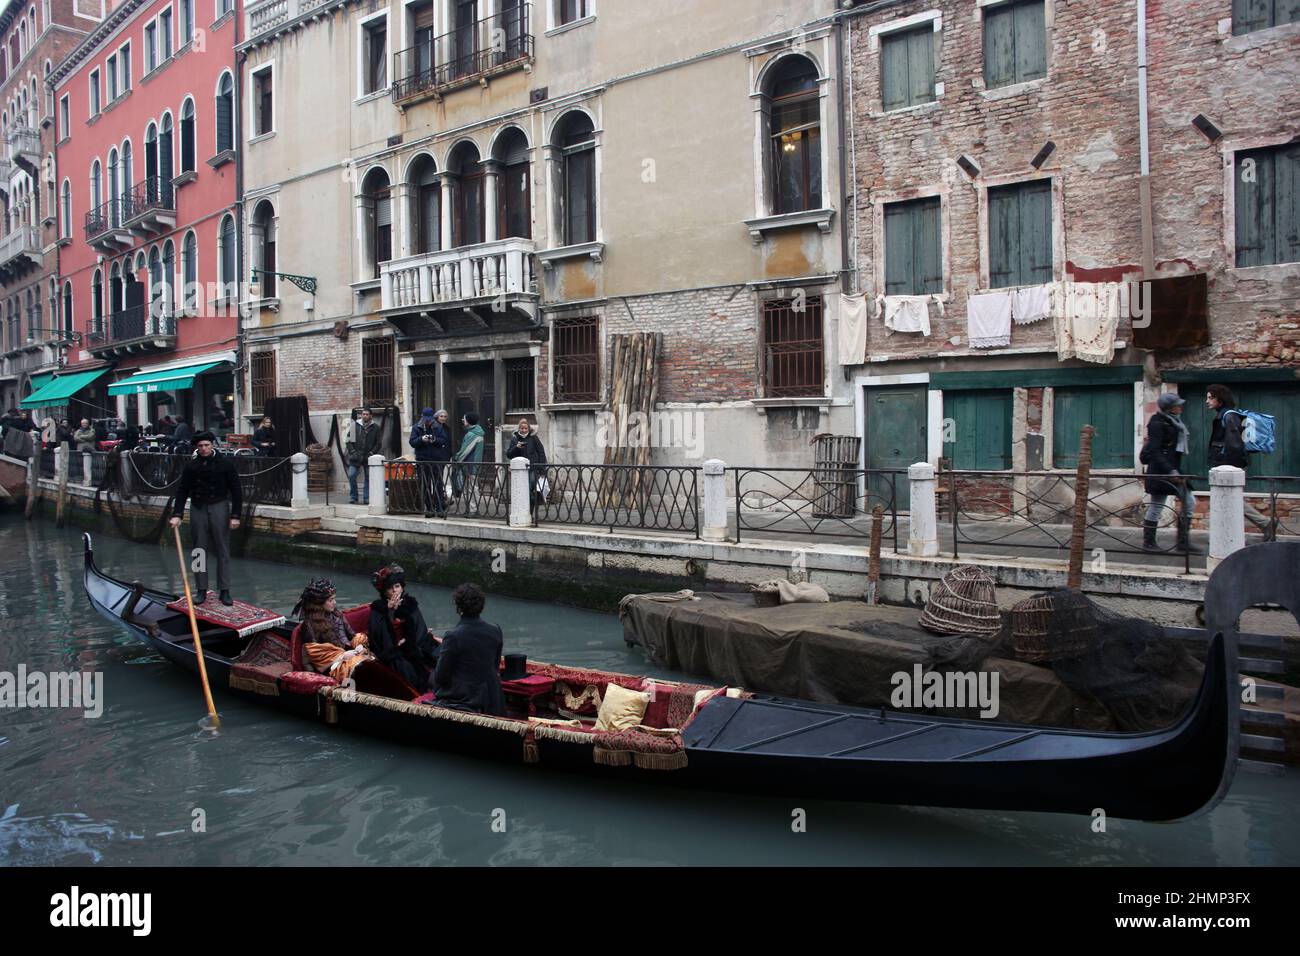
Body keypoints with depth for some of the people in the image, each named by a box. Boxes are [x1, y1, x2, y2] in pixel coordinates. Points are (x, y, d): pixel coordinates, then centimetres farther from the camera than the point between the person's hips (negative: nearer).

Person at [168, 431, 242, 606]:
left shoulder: (225, 463, -4)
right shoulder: (191, 465, 2)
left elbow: (236, 491, -3)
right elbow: (182, 491, 3)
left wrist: (235, 516, -8)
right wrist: (176, 514, -7)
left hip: (219, 508, -2)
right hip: (198, 508, 2)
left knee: (222, 551, 1)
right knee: (200, 551, 6)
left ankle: (224, 591, 7)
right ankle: (202, 590, 15)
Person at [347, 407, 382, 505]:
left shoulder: (375, 427, 4)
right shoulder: (355, 425, 5)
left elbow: (378, 443, 6)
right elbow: (349, 440, 7)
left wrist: (372, 453, -6)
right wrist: (352, 451, -4)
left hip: (369, 457, 0)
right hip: (356, 457, 0)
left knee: (369, 478, 3)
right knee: (351, 476, -7)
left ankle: (367, 498, 11)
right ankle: (352, 497, 5)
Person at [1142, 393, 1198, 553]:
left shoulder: (1176, 422, 14)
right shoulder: (1158, 423, -13)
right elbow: (1154, 452, -20)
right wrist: (1171, 471, -25)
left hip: (1176, 469, 9)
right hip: (1160, 471, -9)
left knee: (1189, 503, 7)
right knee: (1156, 506, -1)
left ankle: (1183, 542, 13)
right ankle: (1148, 541, 10)